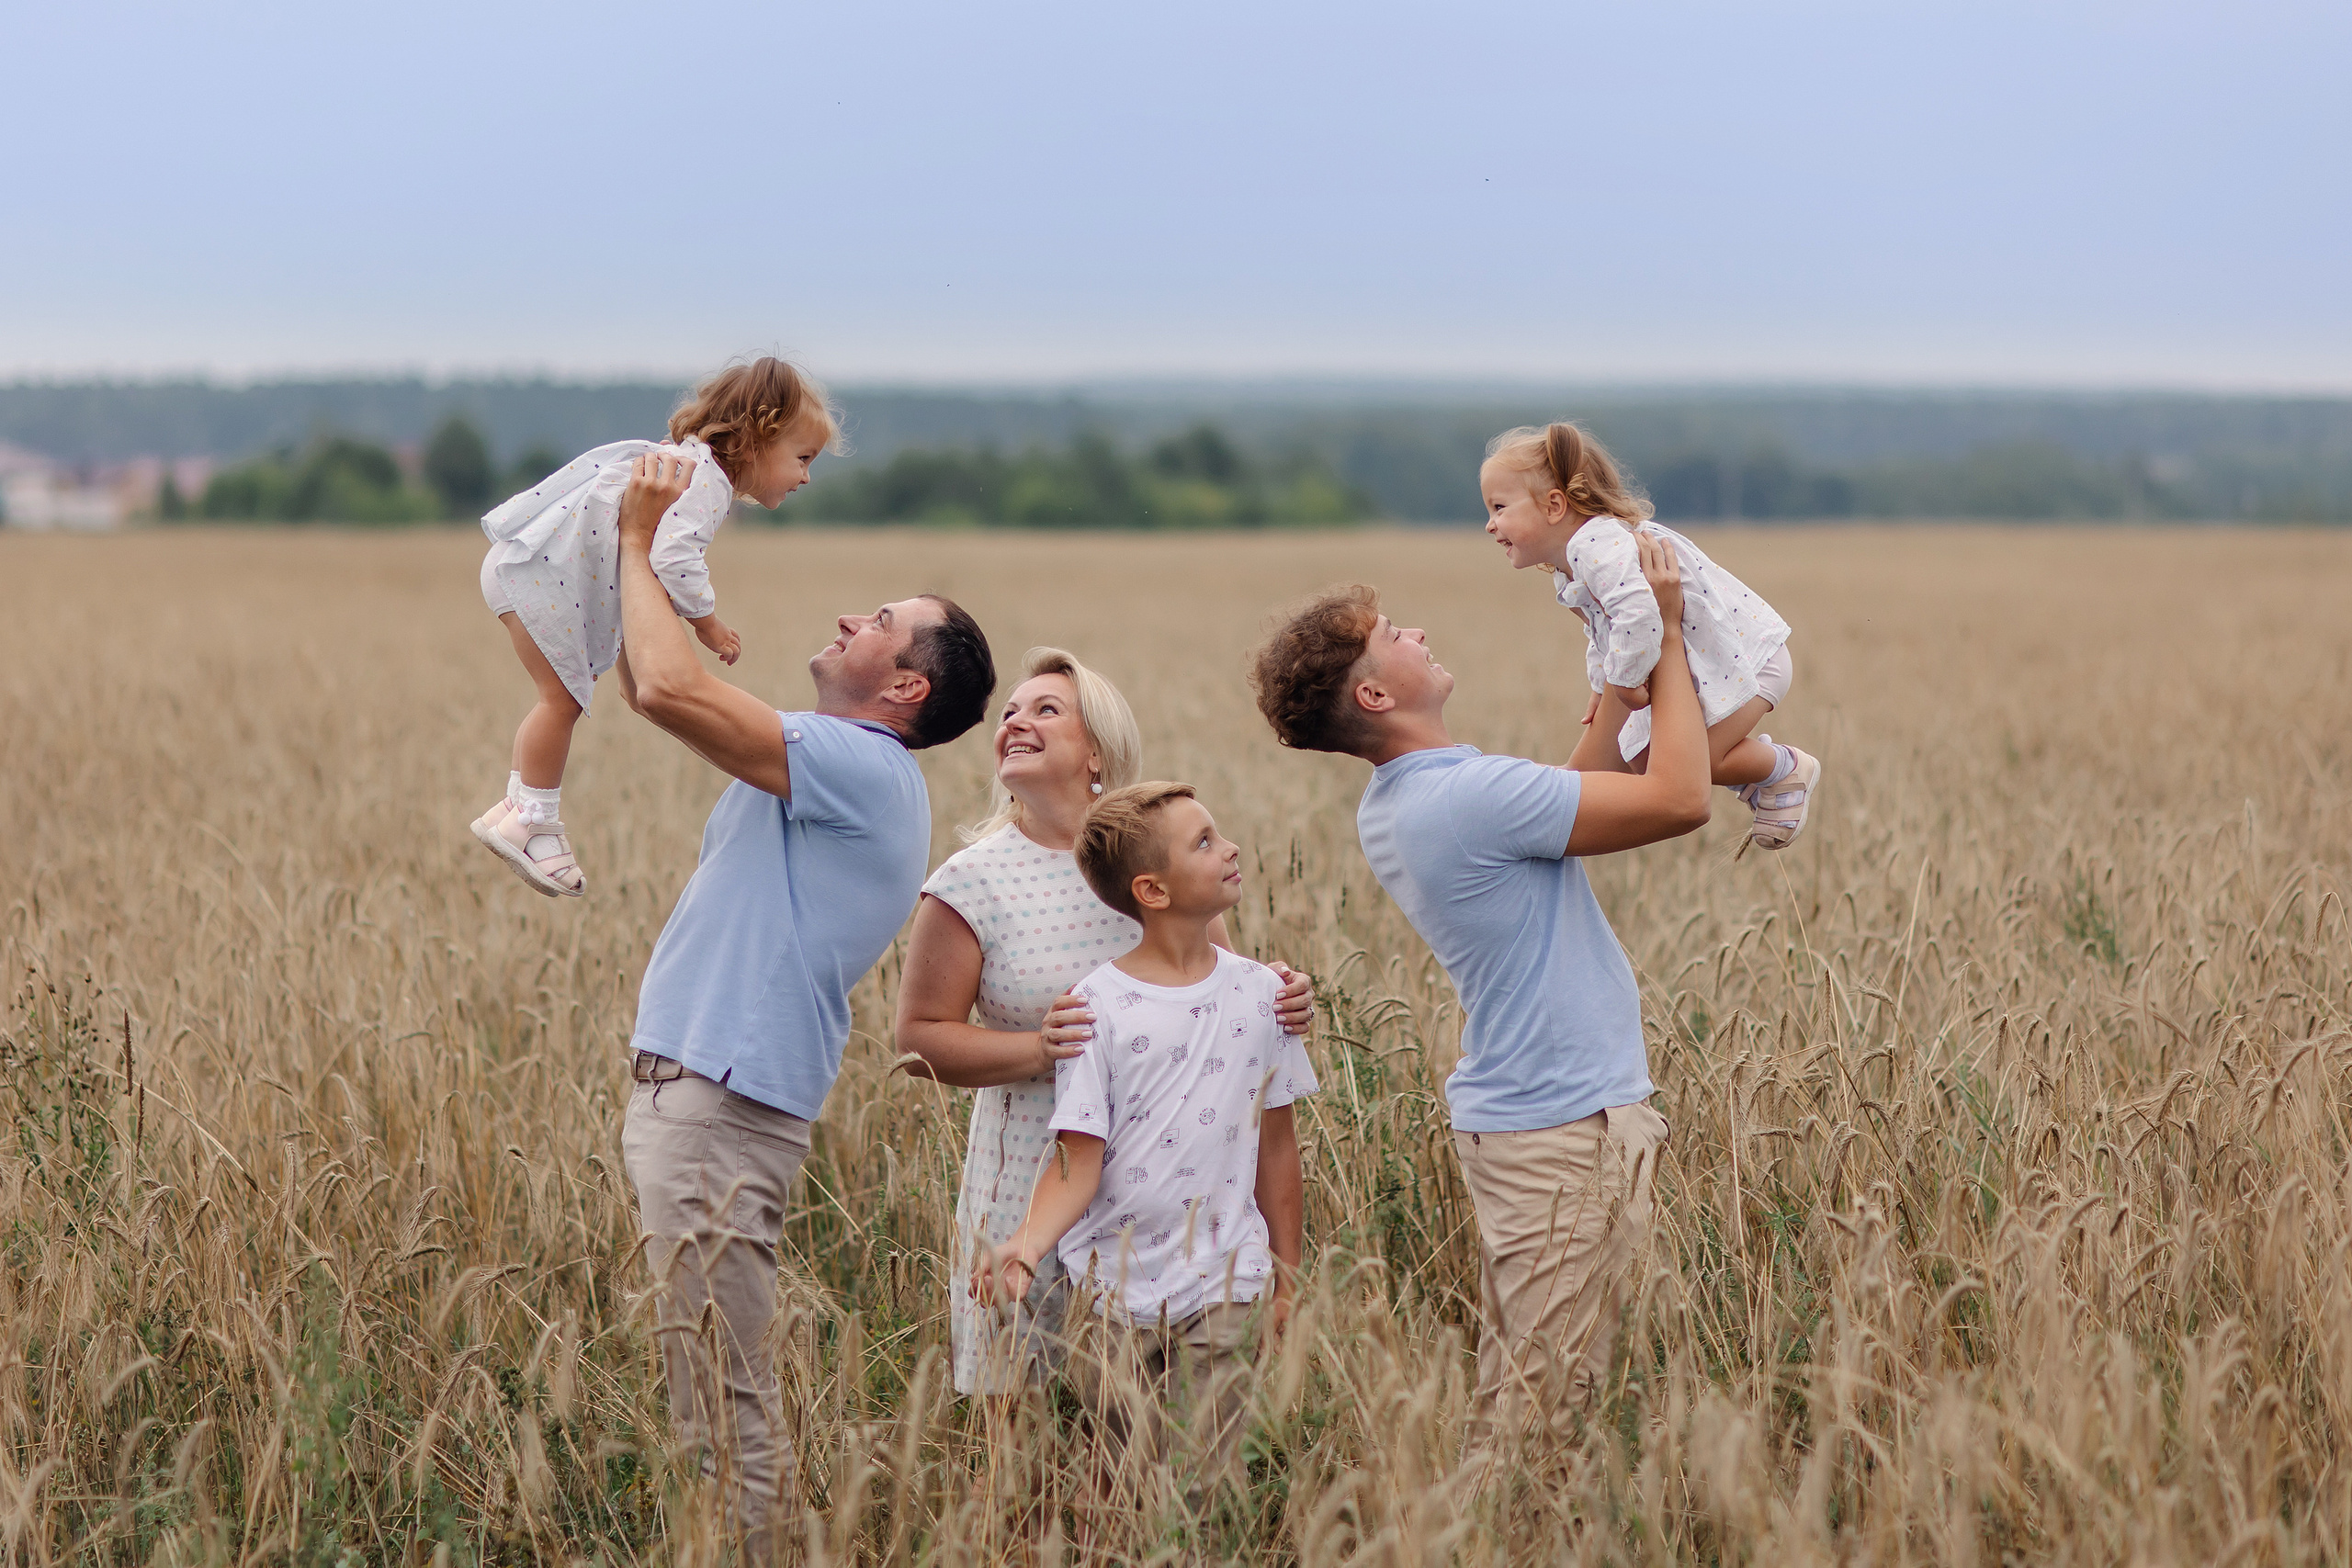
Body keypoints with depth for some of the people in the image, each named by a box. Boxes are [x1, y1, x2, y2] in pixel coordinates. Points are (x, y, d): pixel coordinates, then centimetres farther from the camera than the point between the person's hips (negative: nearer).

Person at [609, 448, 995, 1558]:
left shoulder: (865, 768, -13)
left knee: (723, 1404, -7)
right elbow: (650, 687, 25)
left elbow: (668, 689, -21)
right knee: (709, 1393, 13)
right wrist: (637, 545, 15)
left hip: (721, 1110, -10)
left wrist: (638, 543, -9)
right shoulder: (818, 762, 18)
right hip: (681, 1093, 10)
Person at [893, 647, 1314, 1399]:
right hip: (1034, 1180, -2)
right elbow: (921, 1035, -4)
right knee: (1023, 1387, 3)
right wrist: (1040, 1050, -18)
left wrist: (1276, 1001, -9)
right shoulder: (973, 880, -5)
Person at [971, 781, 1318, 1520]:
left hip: (1223, 1290, 2)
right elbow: (1079, 1158, -10)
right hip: (1112, 1288, -2)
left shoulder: (1258, 993, 3)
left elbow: (1276, 1144, 10)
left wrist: (1287, 1284, 13)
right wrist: (1024, 1248, -27)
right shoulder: (1099, 1006, -7)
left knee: (1207, 1486, -3)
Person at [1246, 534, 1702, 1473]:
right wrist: (1667, 637, -8)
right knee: (1540, 1409, -6)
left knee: (1507, 1398, 12)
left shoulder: (1389, 811, 9)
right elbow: (1680, 798, -18)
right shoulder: (1474, 793, -21)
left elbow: (1582, 790, 21)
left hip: (1508, 1114, 10)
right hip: (1570, 1124, -10)